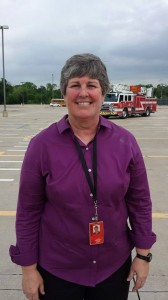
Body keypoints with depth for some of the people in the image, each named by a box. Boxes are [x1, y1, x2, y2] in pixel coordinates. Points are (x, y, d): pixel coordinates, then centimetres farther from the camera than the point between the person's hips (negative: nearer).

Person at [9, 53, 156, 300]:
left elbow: (140, 201, 0)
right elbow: (28, 211, -8)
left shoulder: (125, 141, -7)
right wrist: (28, 267, -5)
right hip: (56, 270, -1)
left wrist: (143, 254, 1)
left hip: (115, 266, 2)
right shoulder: (42, 145, -12)